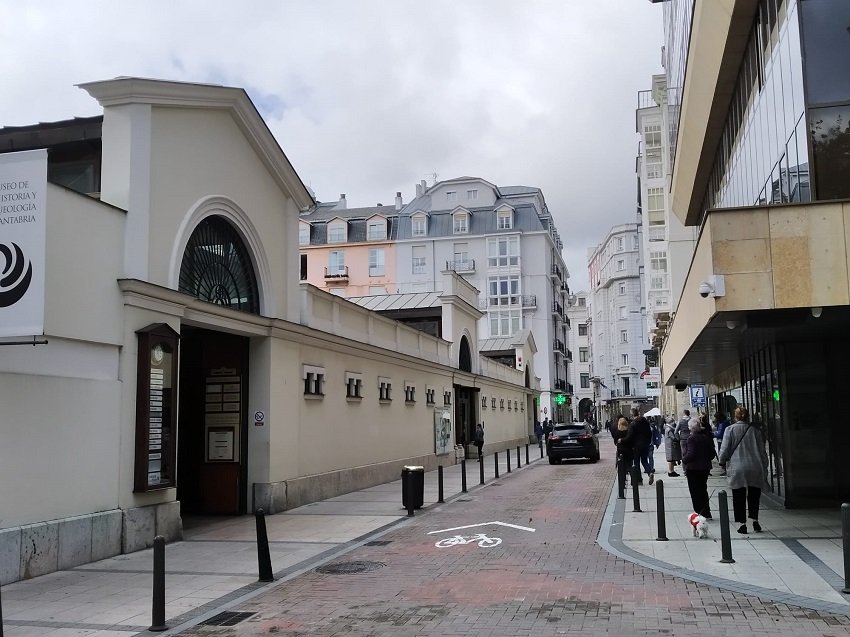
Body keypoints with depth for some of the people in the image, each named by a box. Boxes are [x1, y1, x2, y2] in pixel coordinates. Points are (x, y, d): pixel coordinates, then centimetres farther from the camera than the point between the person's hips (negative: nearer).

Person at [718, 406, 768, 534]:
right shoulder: (756, 429, 1)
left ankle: (742, 523, 4)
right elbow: (762, 450, 4)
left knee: (739, 498, 5)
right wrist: (764, 467, 12)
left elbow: (725, 449, -5)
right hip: (755, 469, 2)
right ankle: (755, 520, 9)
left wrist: (722, 461, 14)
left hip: (737, 469, -2)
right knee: (754, 496, 16)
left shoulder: (730, 429, -5)